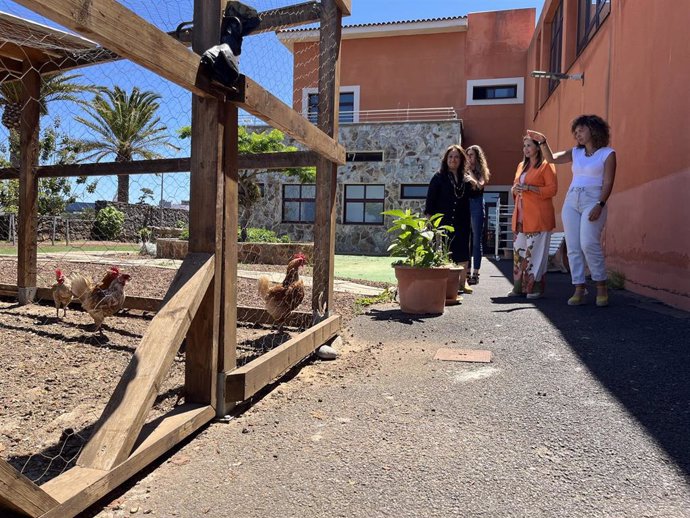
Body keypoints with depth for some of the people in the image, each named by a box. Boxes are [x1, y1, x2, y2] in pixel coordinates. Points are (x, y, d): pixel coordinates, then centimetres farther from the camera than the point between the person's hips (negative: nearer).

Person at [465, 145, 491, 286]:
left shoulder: (482, 171, 5)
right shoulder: (464, 171, 12)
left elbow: (480, 185, -14)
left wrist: (473, 180, -32)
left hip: (477, 205, -3)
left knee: (476, 241, -1)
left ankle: (475, 273, 2)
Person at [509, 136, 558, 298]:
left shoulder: (546, 165, -1)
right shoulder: (521, 166, 21)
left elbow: (553, 189, -8)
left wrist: (529, 188, -16)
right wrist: (515, 189, 5)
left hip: (538, 216, -7)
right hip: (521, 215, 7)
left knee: (535, 251, -7)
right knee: (518, 249, 4)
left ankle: (535, 287, 0)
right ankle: (519, 286, 11)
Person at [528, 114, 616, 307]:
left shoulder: (607, 153, 3)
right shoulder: (576, 153, 18)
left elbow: (608, 183, -4)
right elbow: (552, 158, 13)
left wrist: (600, 205, -16)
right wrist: (542, 142, -1)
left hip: (593, 201, -5)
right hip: (571, 201, 5)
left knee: (589, 243, -19)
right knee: (573, 247, -2)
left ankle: (601, 287, -6)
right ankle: (579, 289, 1)